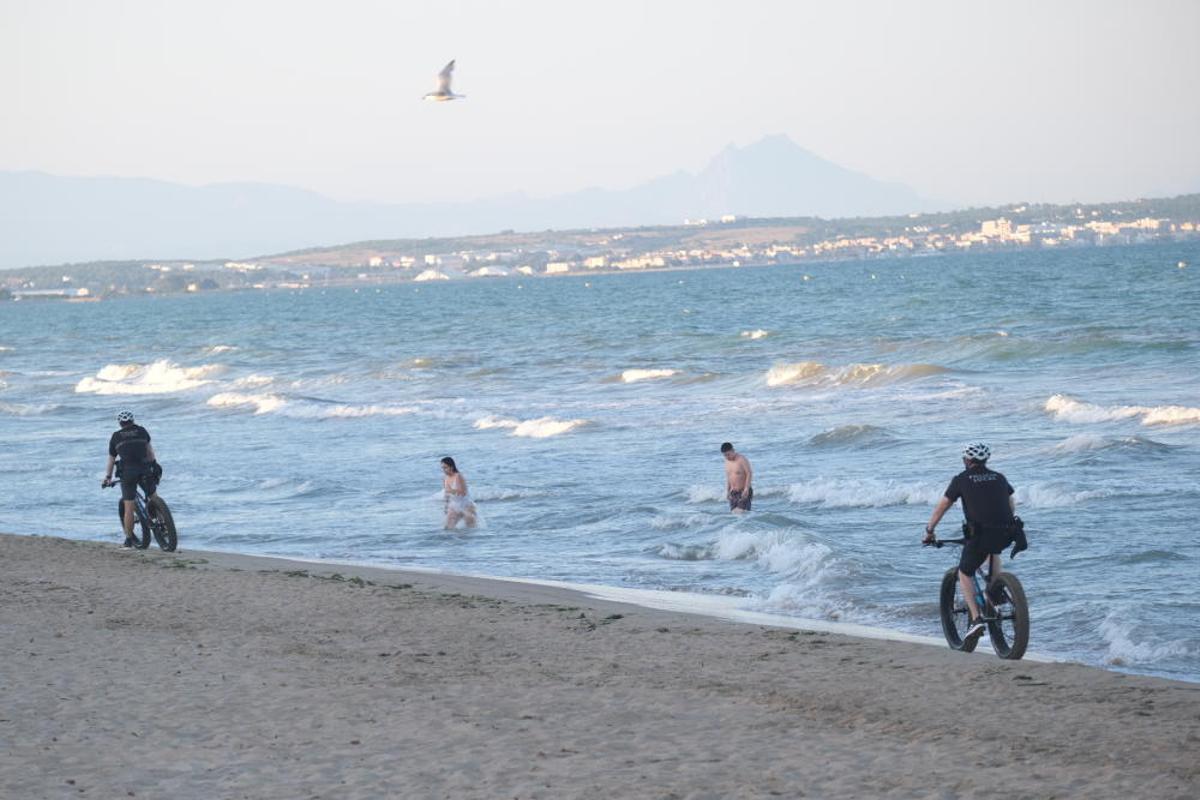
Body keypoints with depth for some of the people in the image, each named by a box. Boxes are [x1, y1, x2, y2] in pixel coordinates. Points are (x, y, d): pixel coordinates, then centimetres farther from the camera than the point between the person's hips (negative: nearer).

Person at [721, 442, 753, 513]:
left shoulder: (742, 459, -12)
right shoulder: (727, 461, 10)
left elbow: (749, 473, -13)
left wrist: (746, 489, -20)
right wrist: (727, 490, 11)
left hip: (744, 492, -7)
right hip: (733, 492, 7)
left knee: (741, 512, -17)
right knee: (734, 512, -2)